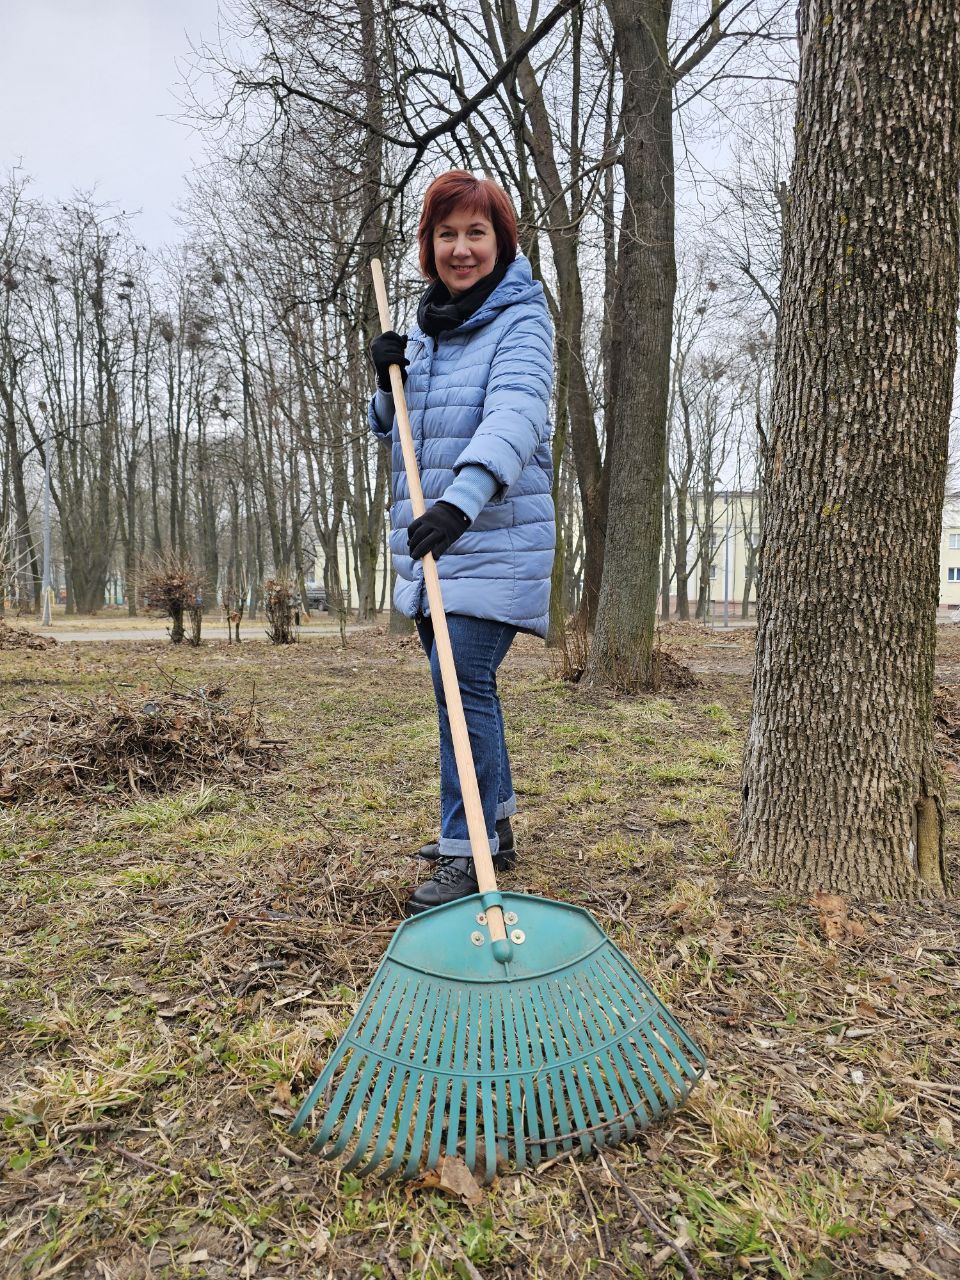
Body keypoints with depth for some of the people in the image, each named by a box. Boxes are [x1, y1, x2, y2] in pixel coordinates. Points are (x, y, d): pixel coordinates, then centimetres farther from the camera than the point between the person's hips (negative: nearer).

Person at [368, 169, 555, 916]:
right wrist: (389, 379, 1)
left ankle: (467, 855, -1)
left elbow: (516, 414, -26)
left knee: (463, 681, -14)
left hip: (495, 538, -8)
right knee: (461, 683, 13)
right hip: (431, 541, 8)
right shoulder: (425, 327, 16)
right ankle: (494, 828, 28)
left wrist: (462, 498, -42)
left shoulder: (521, 319, -7)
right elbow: (394, 434, 21)